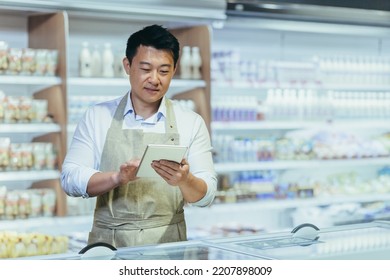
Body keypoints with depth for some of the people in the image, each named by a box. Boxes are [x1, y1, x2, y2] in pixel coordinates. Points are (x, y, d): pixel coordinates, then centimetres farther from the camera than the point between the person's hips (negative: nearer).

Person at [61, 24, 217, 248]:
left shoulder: (191, 123, 7)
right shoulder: (97, 117, 7)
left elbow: (206, 195, 3)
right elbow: (70, 178, 1)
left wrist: (185, 180, -18)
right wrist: (117, 178, -16)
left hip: (168, 242, 1)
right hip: (108, 242, -1)